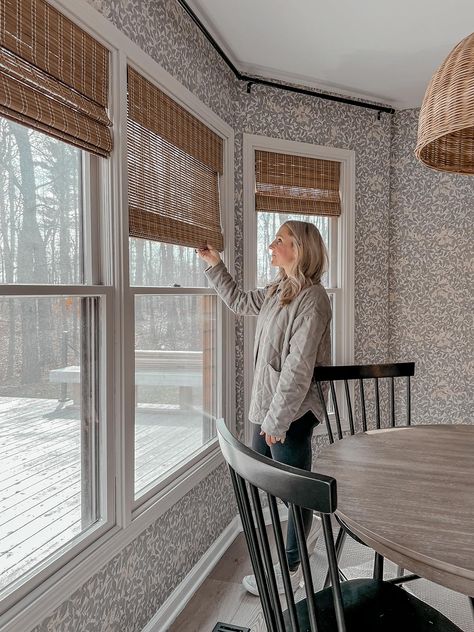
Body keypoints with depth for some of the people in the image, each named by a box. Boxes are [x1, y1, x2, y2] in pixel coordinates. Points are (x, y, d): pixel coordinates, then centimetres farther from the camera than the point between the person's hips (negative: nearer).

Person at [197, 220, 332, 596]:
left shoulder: (312, 298, -17)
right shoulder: (277, 292, 9)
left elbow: (298, 366, -21)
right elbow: (239, 301, 27)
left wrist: (277, 419, -20)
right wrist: (214, 265, 21)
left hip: (291, 414, -9)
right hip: (267, 410, 9)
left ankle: (290, 570, 26)